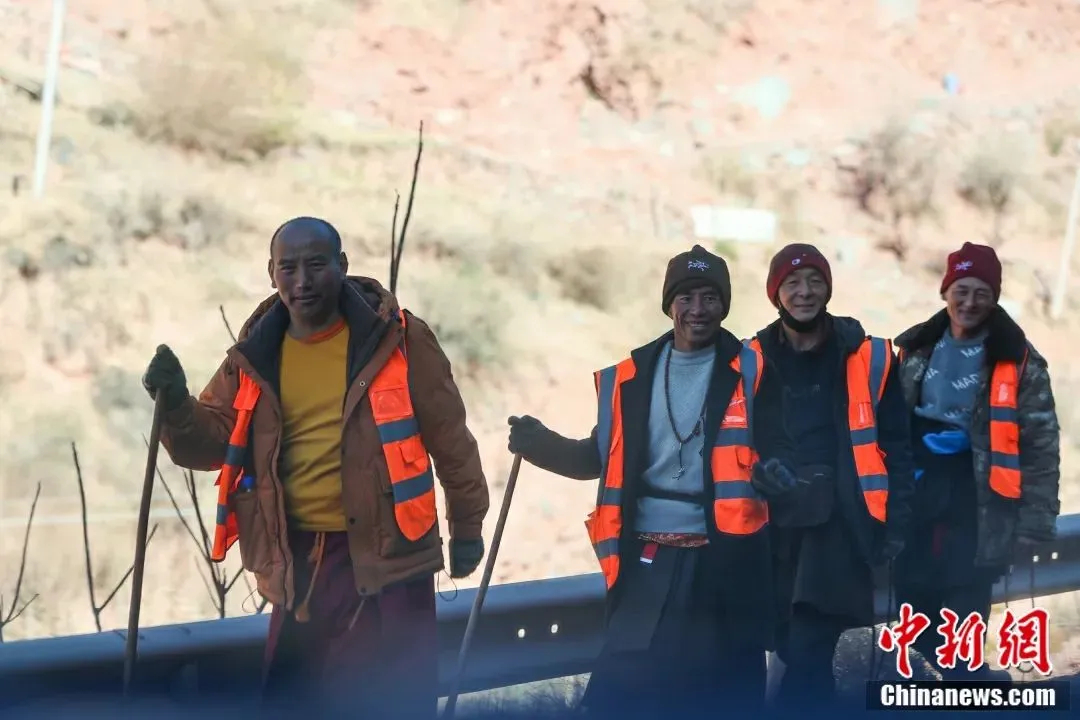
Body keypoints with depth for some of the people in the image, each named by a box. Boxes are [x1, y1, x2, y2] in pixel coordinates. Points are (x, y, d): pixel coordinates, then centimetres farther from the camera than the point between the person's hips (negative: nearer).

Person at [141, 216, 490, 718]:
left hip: (387, 554, -4)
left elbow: (449, 438, 1)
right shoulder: (256, 355, 6)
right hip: (296, 562, 4)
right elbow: (212, 443, 7)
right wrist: (177, 405, -14)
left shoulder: (398, 339, -5)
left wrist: (467, 526, 6)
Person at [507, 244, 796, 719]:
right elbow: (602, 457, 13)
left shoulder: (751, 371, 0)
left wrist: (771, 469, -28)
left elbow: (774, 448, -4)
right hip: (647, 561, 2)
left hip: (724, 560, -2)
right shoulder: (632, 377, 8)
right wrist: (544, 445, -4)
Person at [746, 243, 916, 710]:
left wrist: (894, 527, -3)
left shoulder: (868, 358, 2)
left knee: (807, 658, -13)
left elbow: (895, 448, 3)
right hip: (776, 528, 3)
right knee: (798, 655, 9)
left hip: (841, 526, -3)